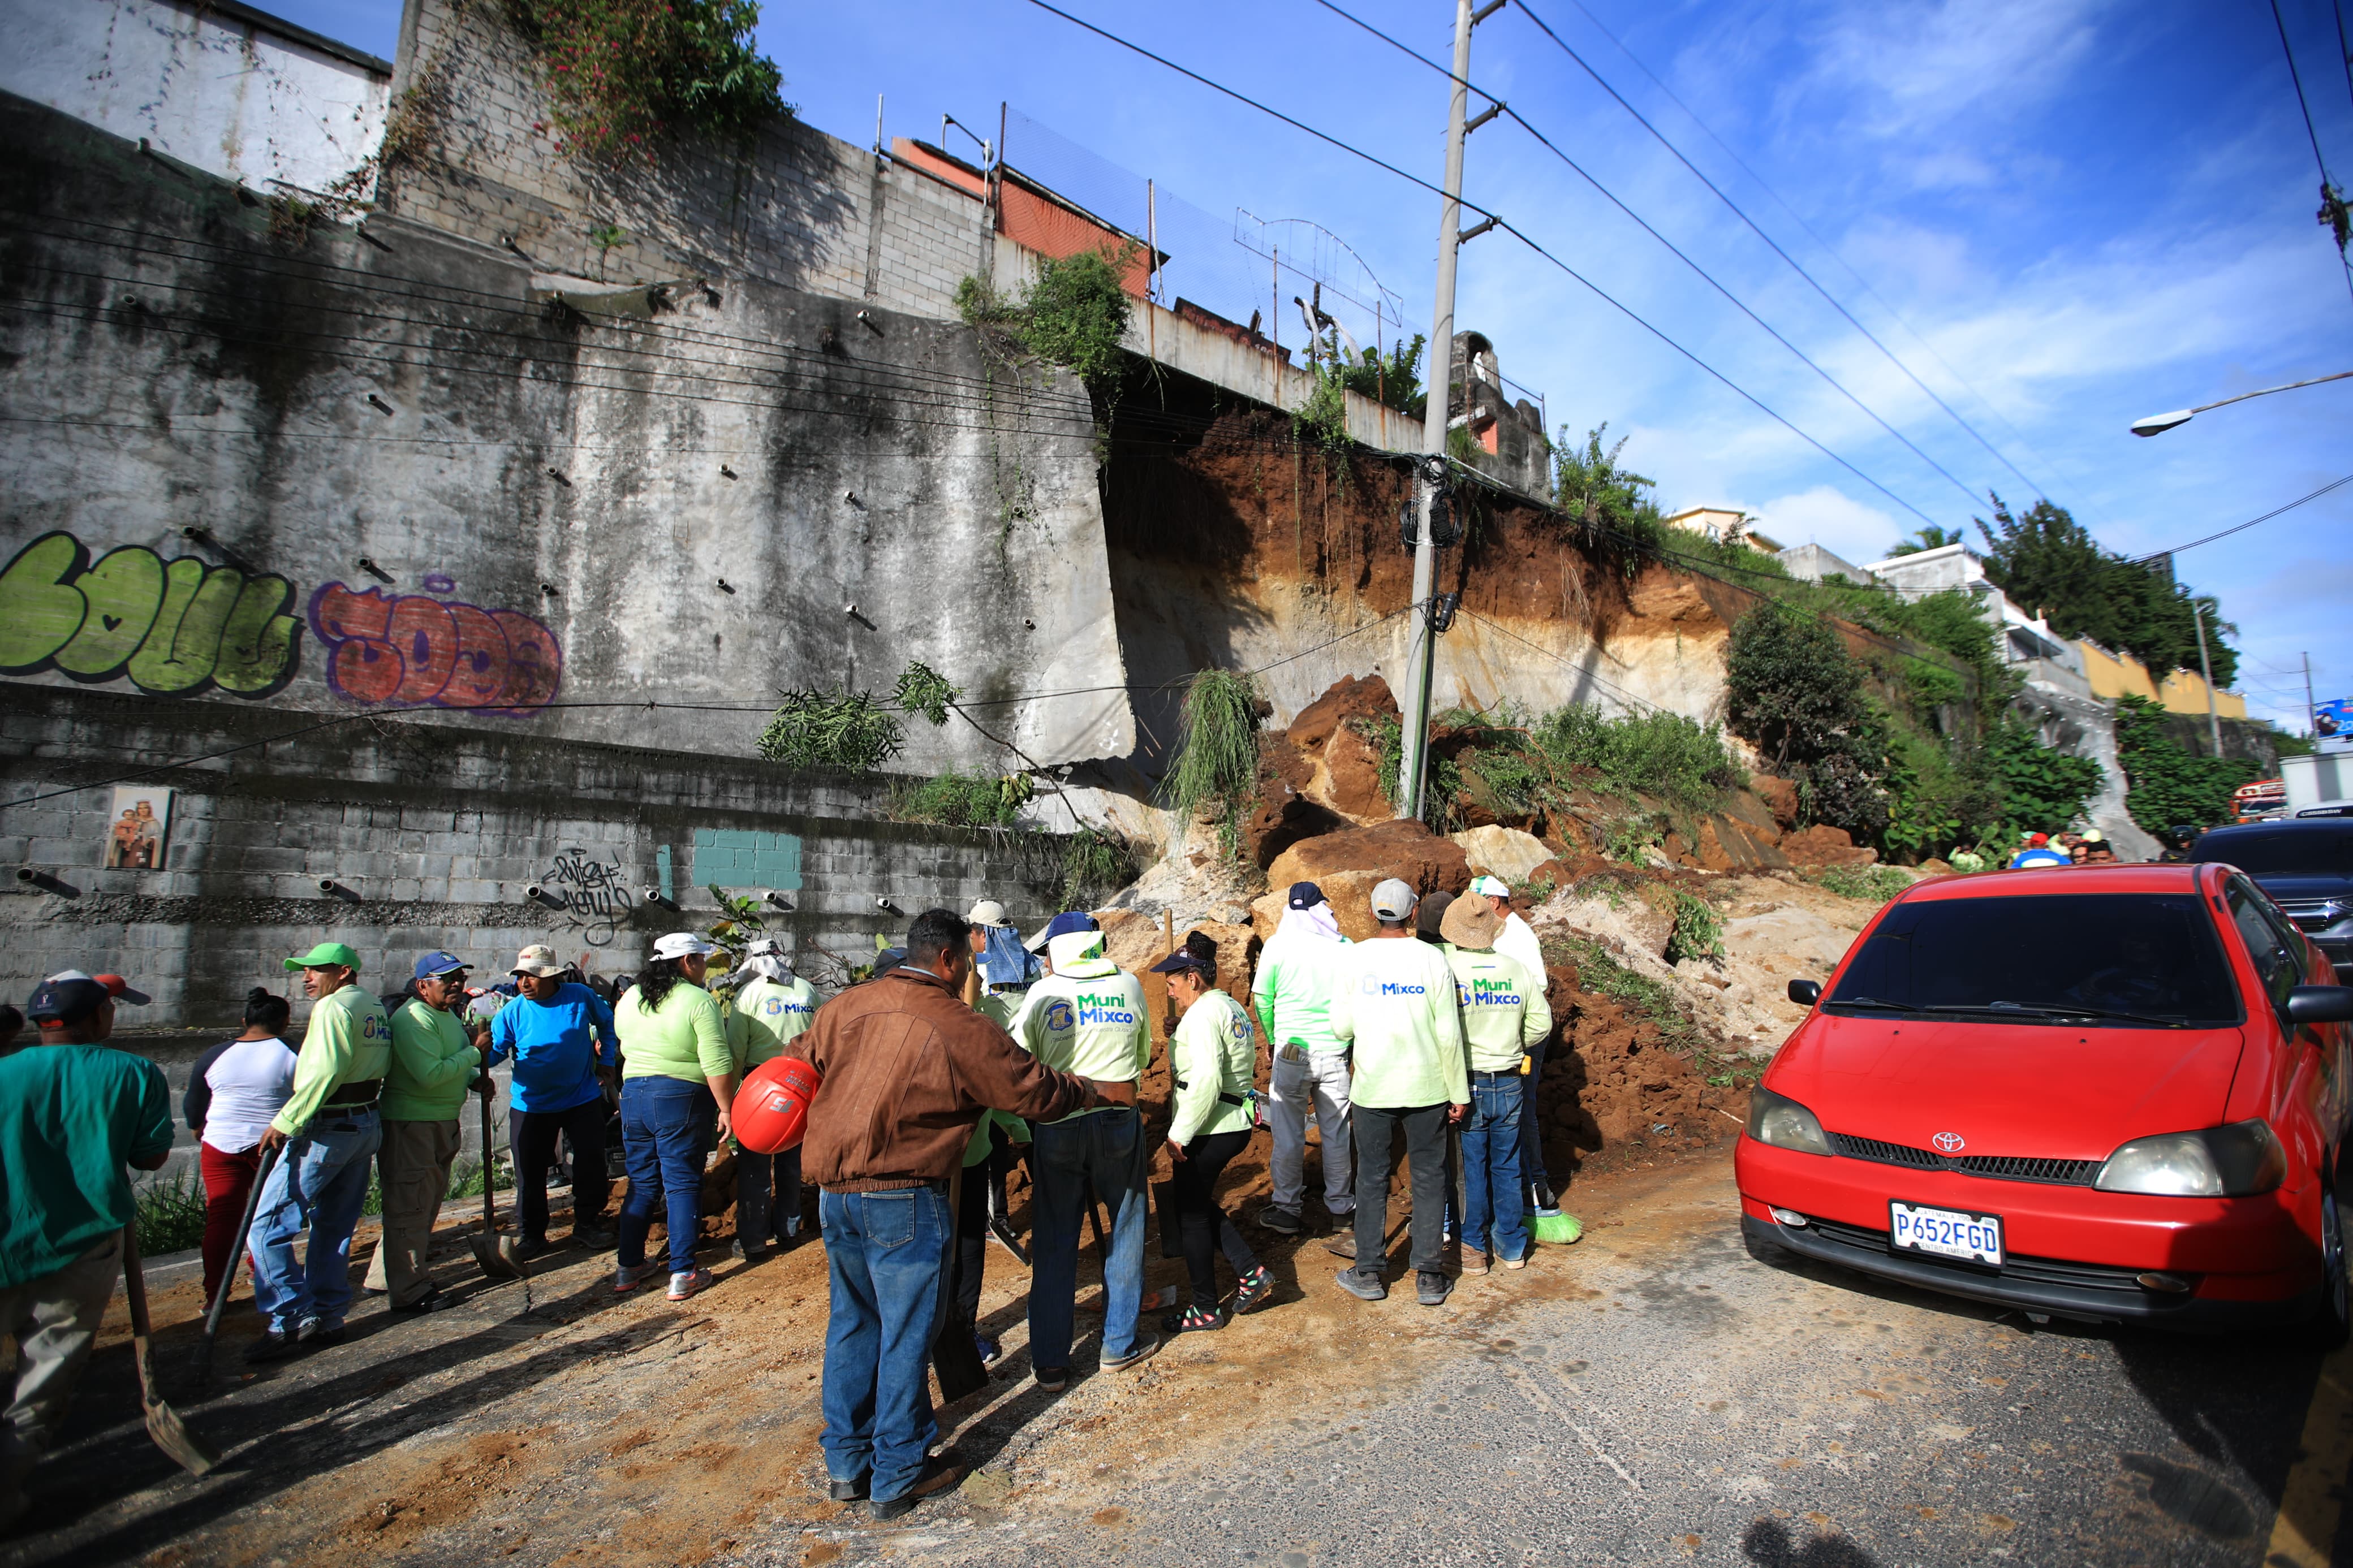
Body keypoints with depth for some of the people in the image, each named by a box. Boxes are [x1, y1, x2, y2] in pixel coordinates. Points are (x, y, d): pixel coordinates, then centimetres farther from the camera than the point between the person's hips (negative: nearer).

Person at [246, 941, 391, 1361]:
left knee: (267, 1226, -3)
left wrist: (285, 1122, -17)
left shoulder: (333, 1007, -13)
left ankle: (291, 1319, -3)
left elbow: (323, 1073, -22)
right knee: (334, 1228, 15)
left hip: (327, 1129, -9)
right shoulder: (376, 1008, 15)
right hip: (367, 1126, 9)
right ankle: (327, 1319, 21)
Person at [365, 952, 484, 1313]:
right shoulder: (413, 1019, -20)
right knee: (410, 1206, -2)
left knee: (428, 1203, 20)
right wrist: (475, 1052, -19)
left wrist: (475, 1079, 7)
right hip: (410, 1124, -11)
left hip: (443, 1121, 11)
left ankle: (385, 1276, 36)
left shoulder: (448, 1015, 13)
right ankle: (410, 1292, 8)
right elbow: (430, 1074, -29)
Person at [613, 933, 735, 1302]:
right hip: (682, 1098, -6)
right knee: (682, 1185, 2)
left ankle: (628, 1268, 24)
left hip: (633, 1094, 6)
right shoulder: (698, 1001, -14)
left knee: (641, 1184, 16)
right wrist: (726, 1108, -11)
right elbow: (717, 1064, -17)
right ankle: (682, 1275, 6)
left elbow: (625, 1047, 19)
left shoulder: (630, 999, 7)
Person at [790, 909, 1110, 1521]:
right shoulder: (960, 1028, -13)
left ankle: (846, 1462, 31)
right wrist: (1102, 1093, 10)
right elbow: (1037, 1090, -7)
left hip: (833, 1191, 7)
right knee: (907, 1332, 8)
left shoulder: (844, 1007, 3)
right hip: (903, 1200, -6)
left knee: (853, 1321, 20)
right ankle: (899, 1476, 21)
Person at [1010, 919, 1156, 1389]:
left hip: (1057, 1127, 0)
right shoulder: (1129, 985, 0)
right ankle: (1119, 1345, 26)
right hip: (1118, 1120, 1)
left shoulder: (1042, 993, -5)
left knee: (1054, 1245, 10)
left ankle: (1050, 1363, 17)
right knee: (1126, 1232, 17)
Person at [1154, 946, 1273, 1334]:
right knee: (1199, 1203, 22)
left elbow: (1207, 1080, -26)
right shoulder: (1232, 1007, 12)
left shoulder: (1203, 1013, -18)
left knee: (1191, 1214, 5)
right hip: (1237, 1123, 10)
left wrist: (1178, 1134, -21)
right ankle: (1251, 1272, 18)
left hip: (1209, 1130, -10)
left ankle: (1206, 1310, 18)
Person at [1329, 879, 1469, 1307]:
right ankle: (1429, 1277, 17)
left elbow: (1341, 1026, -4)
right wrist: (1459, 1092, 2)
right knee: (1429, 1179, 12)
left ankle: (1368, 1273, 20)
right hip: (1426, 1087, 0)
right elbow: (1449, 1034, -7)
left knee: (1372, 1179, 12)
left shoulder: (1356, 957, -6)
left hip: (1372, 1088, 1)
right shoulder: (1432, 959, -8)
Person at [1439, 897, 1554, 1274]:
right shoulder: (1516, 969, -3)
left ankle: (1474, 1248, 18)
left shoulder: (1447, 969, -16)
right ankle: (1511, 1246, 26)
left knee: (1471, 1168, 10)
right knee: (1507, 1166, 16)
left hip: (1467, 1083, -3)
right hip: (1510, 1083, 3)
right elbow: (1541, 1023, 4)